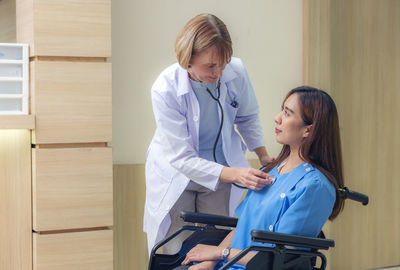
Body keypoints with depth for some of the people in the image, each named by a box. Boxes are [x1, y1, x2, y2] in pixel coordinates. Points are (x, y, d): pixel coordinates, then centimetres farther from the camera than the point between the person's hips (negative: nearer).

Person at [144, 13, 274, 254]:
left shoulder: (236, 71, -17)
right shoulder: (165, 89, -26)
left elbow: (247, 117, 7)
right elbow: (183, 159, -26)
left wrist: (263, 155, -1)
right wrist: (235, 174, -35)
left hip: (222, 170, 3)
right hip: (176, 174, -2)